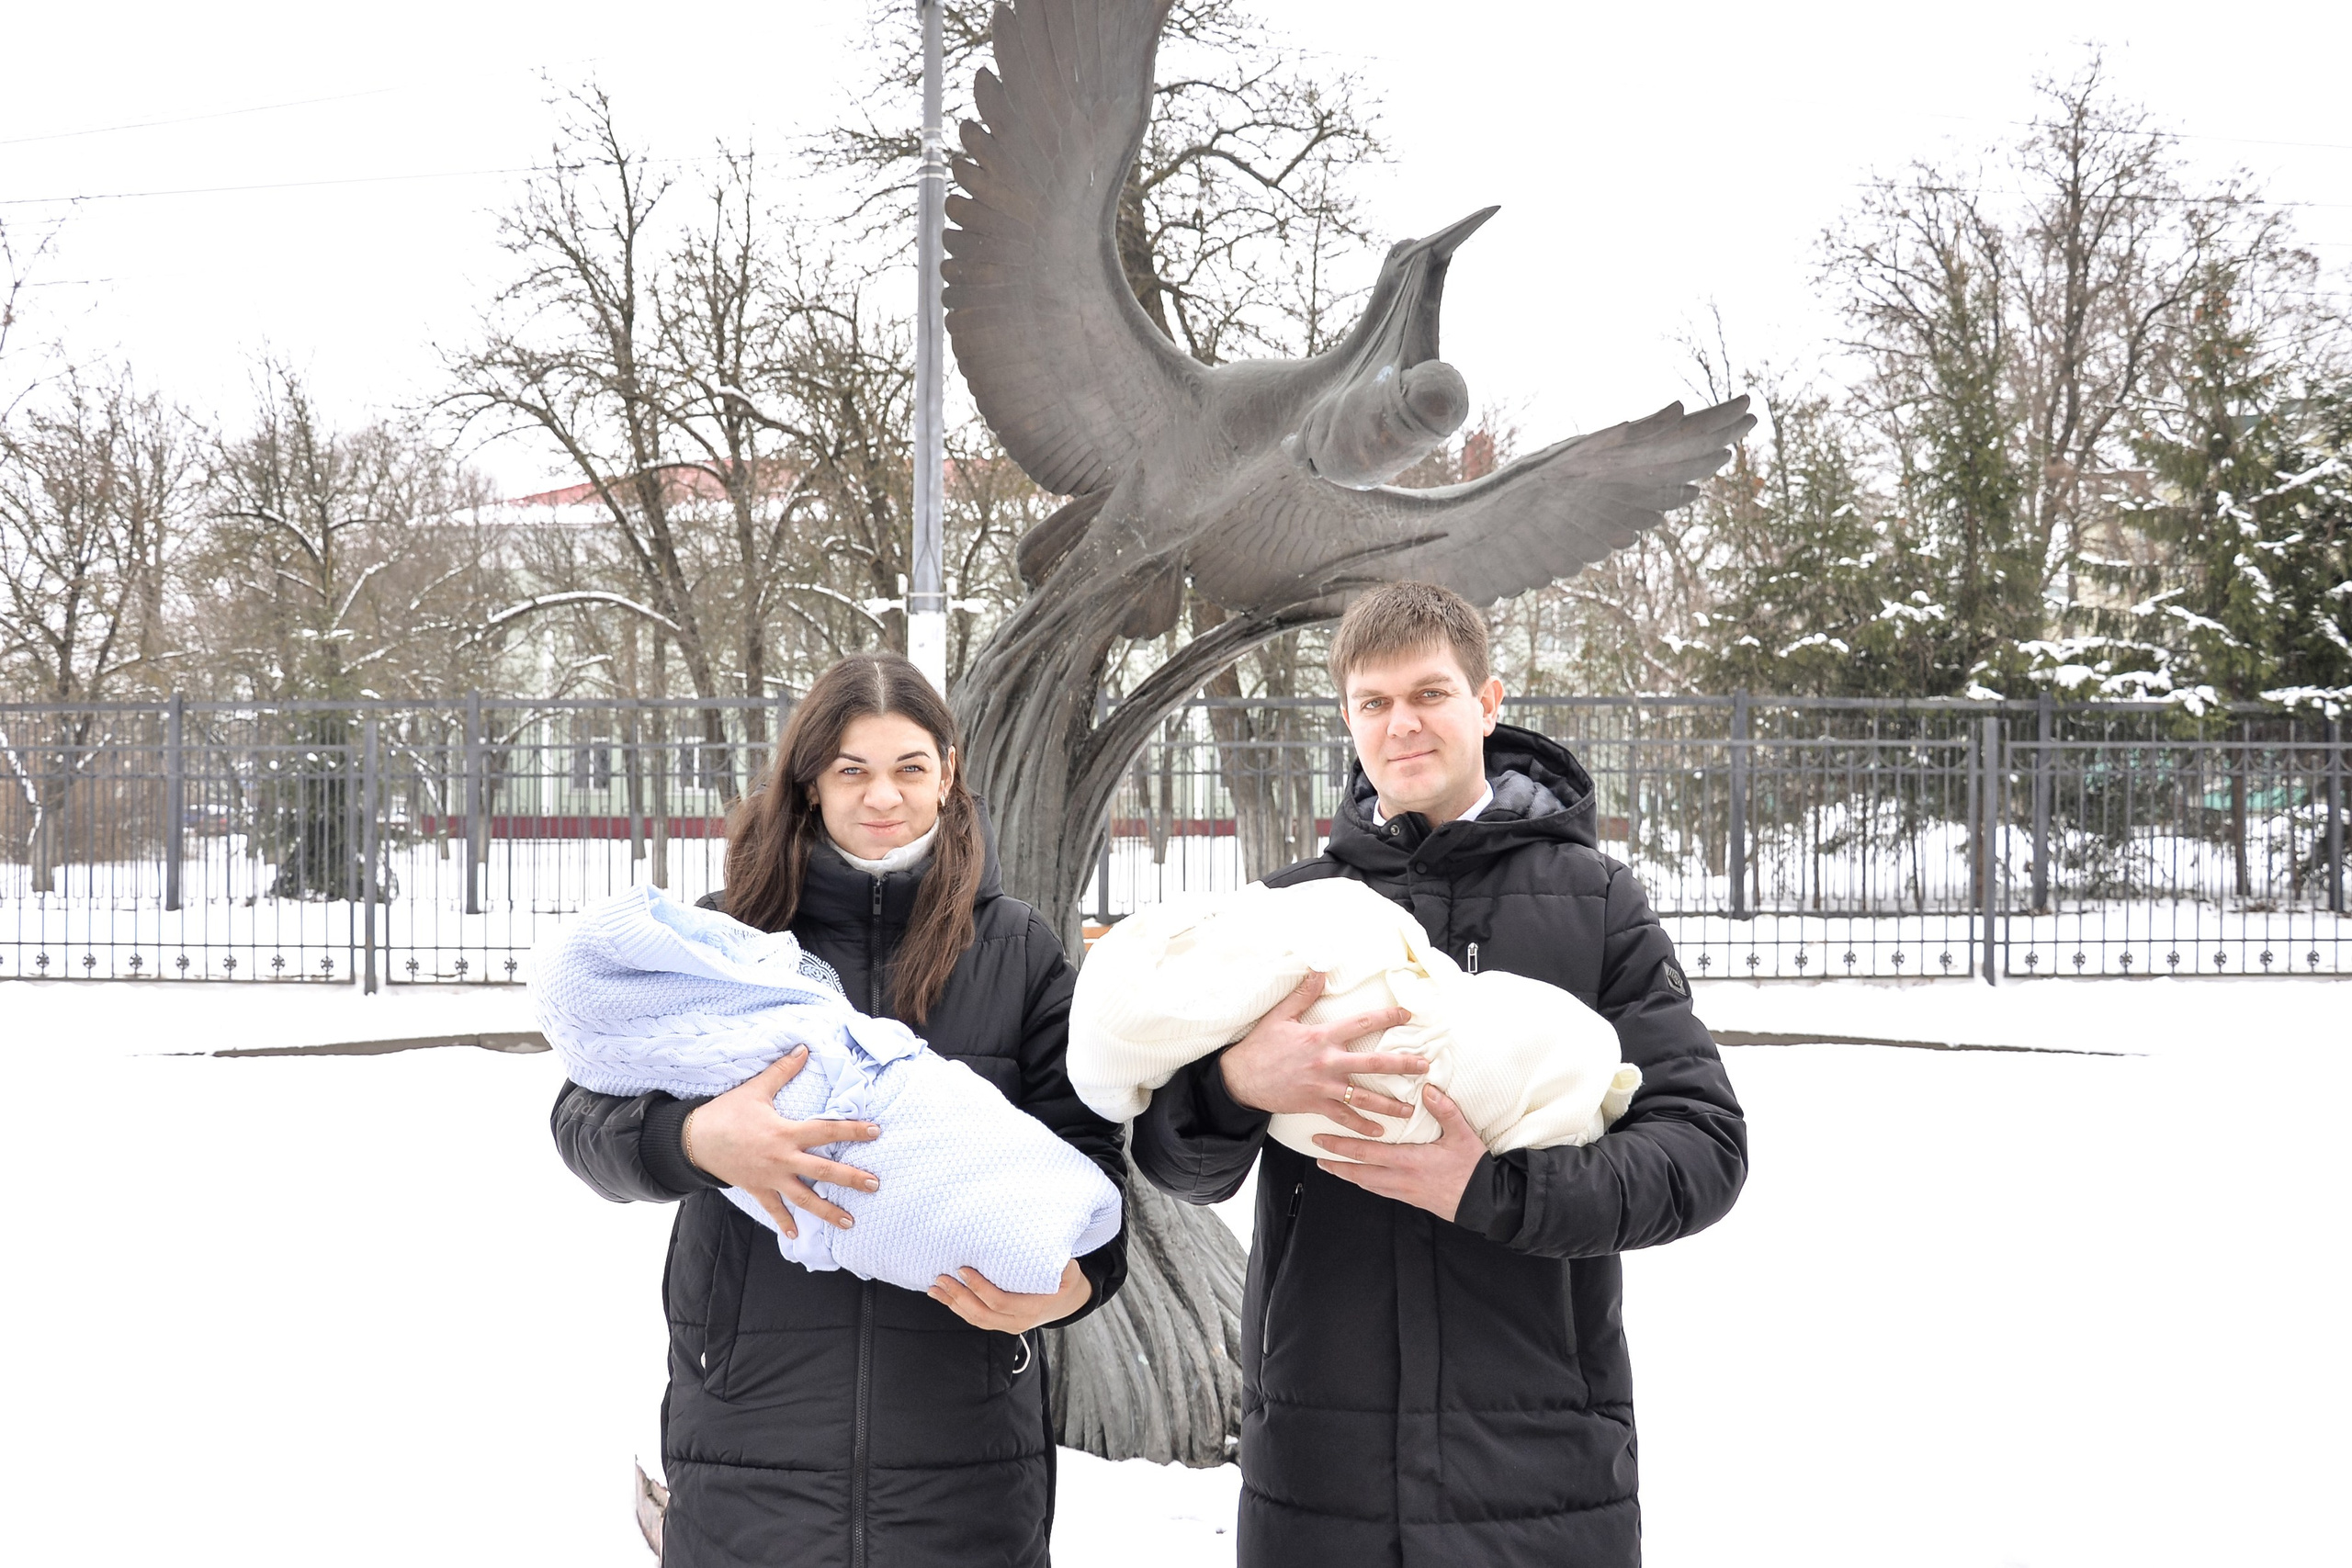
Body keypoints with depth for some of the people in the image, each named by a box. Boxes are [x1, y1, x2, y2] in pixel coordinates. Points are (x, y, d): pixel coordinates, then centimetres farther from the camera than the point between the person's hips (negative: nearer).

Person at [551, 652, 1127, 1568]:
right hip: (752, 1419, 0)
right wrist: (698, 1138, -24)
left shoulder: (1017, 949, 7)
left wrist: (1077, 1276, -18)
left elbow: (1083, 1145, 4)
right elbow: (586, 1115, -2)